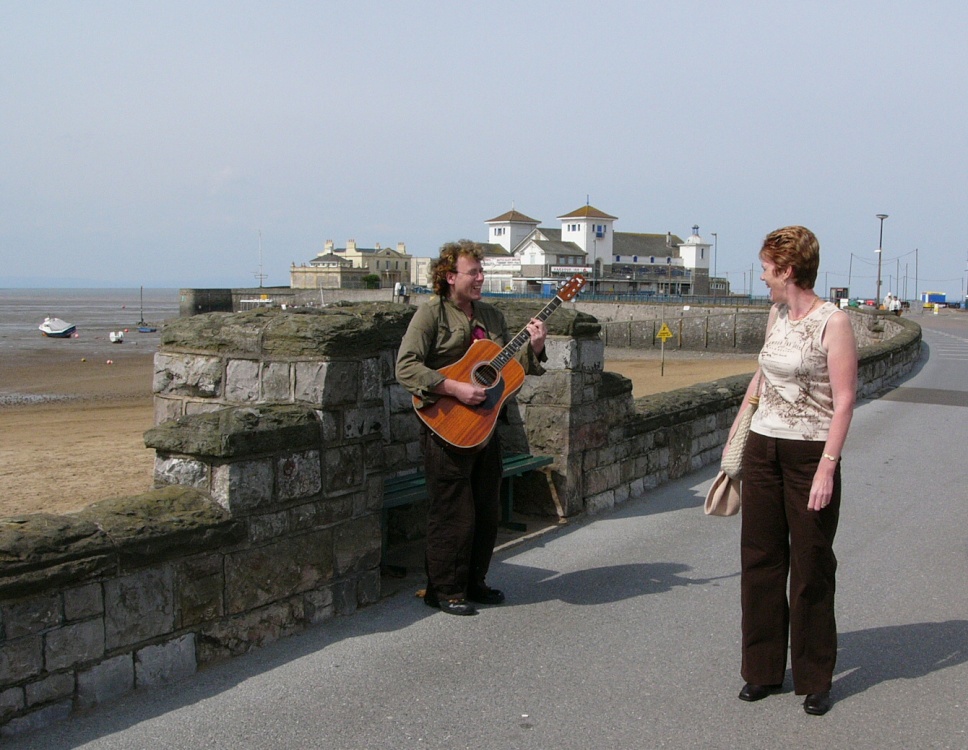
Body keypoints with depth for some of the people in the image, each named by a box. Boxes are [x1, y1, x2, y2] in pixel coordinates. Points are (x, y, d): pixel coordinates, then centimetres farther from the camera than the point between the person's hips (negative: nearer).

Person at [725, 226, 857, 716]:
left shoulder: (833, 322, -12)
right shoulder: (776, 315, 9)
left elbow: (844, 401, -15)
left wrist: (827, 467, -20)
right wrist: (738, 426, 26)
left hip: (810, 454, -7)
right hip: (763, 450, 7)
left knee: (811, 566, 3)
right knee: (760, 559, 9)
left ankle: (814, 679, 18)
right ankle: (763, 670, 22)